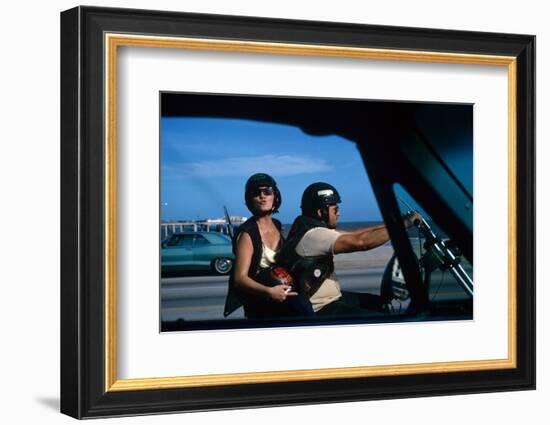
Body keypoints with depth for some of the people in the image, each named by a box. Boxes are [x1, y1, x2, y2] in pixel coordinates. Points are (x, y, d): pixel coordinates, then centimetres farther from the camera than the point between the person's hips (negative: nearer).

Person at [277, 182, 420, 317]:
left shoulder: (310, 227, 8)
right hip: (322, 310, -11)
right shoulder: (313, 235, -23)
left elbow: (352, 235, 9)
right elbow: (361, 242, -30)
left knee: (384, 304, 16)